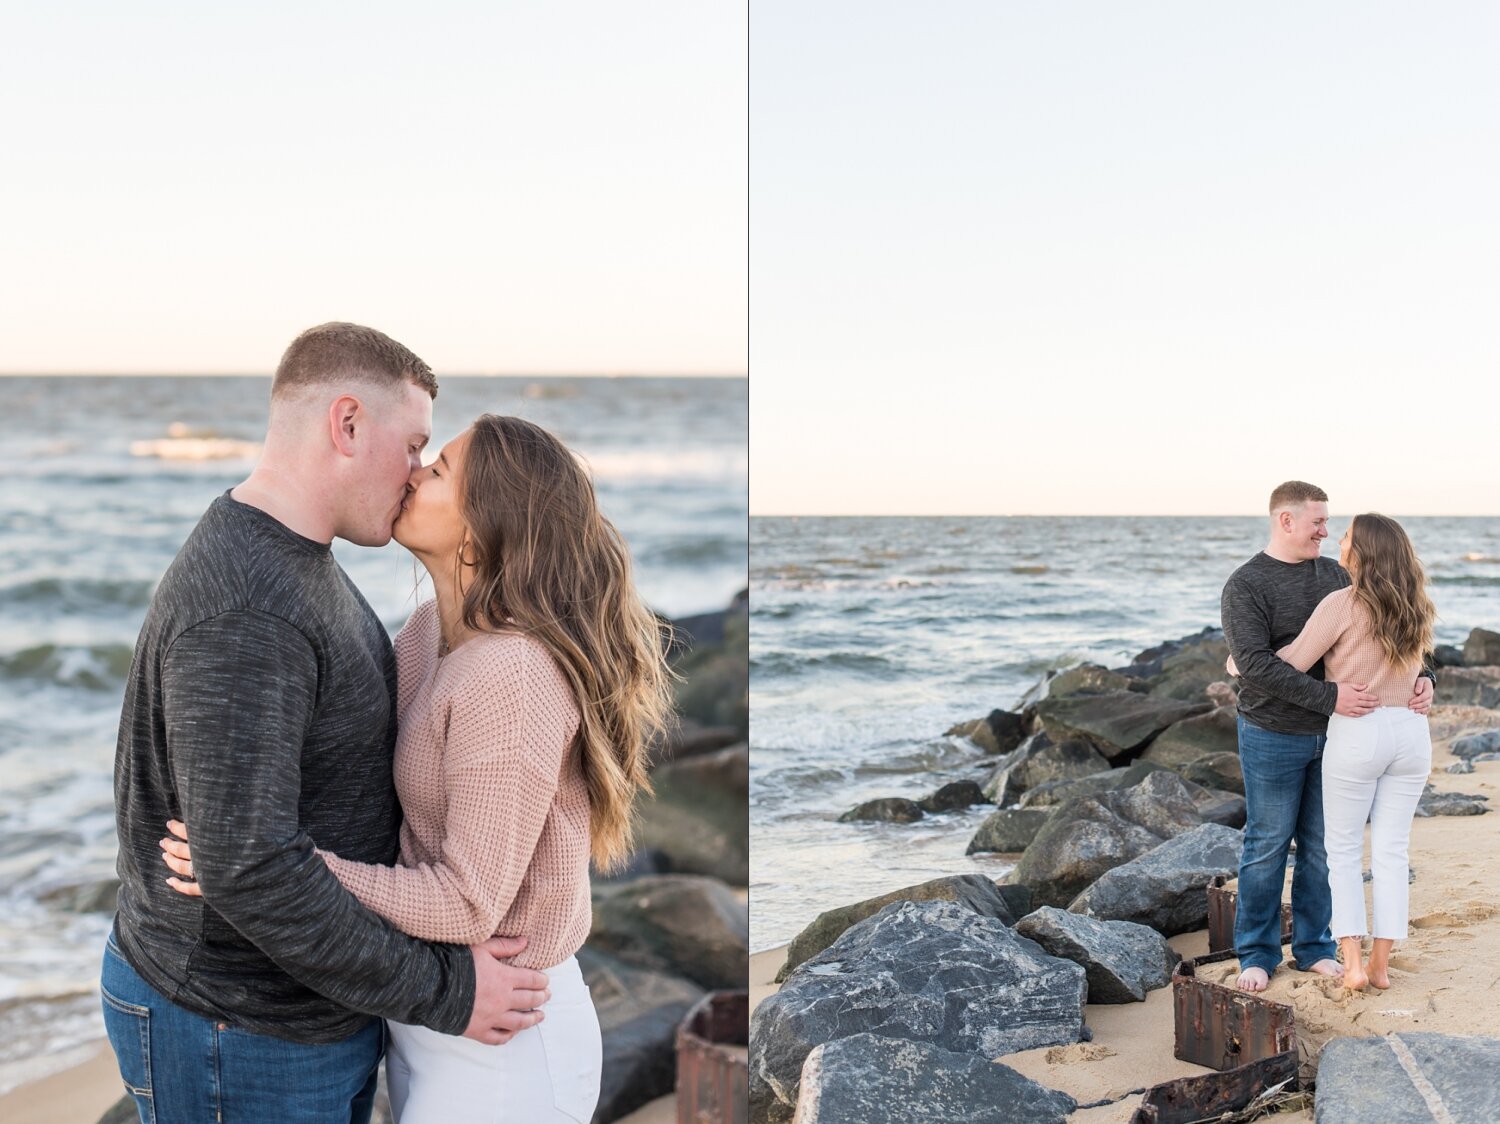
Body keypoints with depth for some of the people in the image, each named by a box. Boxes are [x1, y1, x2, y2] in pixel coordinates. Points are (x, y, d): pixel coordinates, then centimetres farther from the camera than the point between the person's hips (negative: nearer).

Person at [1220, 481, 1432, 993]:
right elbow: (1256, 666, -23)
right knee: (1267, 847, 5)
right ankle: (1257, 953, 17)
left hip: (1330, 737, 5)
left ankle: (1314, 947, 24)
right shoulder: (1245, 586, -12)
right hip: (1273, 737, -5)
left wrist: (1417, 680, -13)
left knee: (1322, 846, 11)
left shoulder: (1334, 576, 6)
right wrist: (1329, 697, -28)